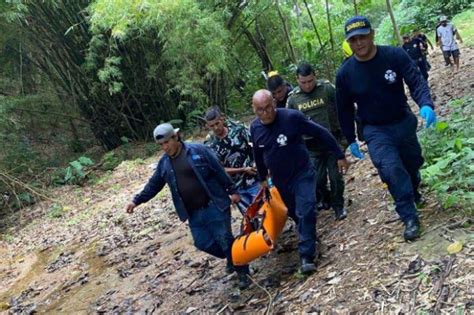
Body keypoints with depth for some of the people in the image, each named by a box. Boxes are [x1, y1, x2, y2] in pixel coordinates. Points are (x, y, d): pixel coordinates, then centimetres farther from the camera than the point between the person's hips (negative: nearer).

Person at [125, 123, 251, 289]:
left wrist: (232, 191, -6)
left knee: (225, 239, -4)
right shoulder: (164, 163, 6)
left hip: (214, 206, -5)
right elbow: (153, 185, 14)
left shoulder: (198, 150, -8)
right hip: (194, 213, 5)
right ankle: (232, 258, 32)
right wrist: (136, 201, 8)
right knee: (203, 243, 6)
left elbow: (219, 172, -6)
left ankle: (243, 272, 14)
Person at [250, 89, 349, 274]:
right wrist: (263, 178, 21)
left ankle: (307, 256, -11)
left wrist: (339, 155, -9)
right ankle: (308, 241, 41)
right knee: (295, 213, 16)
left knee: (306, 212, -17)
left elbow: (320, 133, -13)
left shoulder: (291, 117, -22)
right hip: (280, 179, 4)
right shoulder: (255, 128, -7)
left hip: (302, 173, -4)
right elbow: (258, 155, 11)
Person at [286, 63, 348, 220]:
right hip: (311, 146, 2)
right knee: (318, 179, 3)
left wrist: (344, 136, -1)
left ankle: (338, 206, 20)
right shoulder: (293, 98, 0)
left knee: (335, 176, 2)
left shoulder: (327, 88, -7)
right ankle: (326, 200, 30)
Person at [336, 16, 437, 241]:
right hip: (376, 131, -2)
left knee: (413, 164, 20)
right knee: (391, 169, -22)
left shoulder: (395, 55, -16)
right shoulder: (345, 73, -14)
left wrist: (425, 105, -41)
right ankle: (409, 217, -9)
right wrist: (351, 140, 3)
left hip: (404, 123, 2)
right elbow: (344, 109, -2)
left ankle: (414, 193, 53)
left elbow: (416, 81, -20)